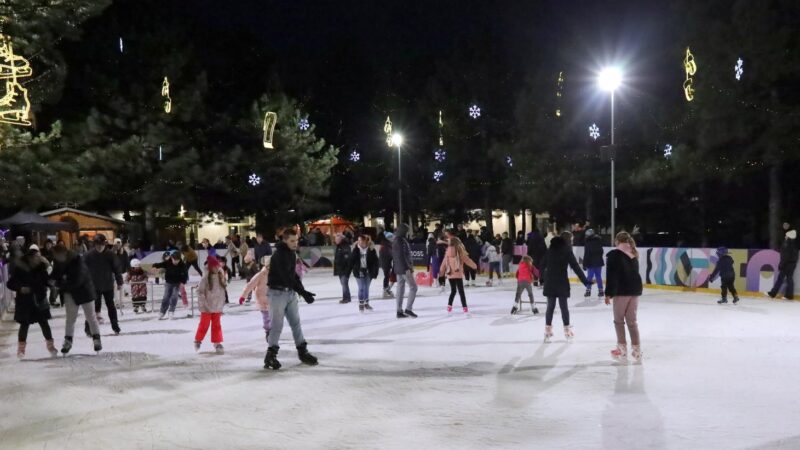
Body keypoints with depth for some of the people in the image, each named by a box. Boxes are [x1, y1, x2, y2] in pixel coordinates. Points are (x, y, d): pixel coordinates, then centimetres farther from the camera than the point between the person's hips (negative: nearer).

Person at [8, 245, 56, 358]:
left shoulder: (41, 267, -2)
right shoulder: (19, 268, -10)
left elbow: (46, 281, 7)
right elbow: (10, 284, -8)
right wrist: (20, 288, -23)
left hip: (39, 300, 2)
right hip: (24, 301, -2)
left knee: (44, 323, 4)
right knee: (24, 324, 3)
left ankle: (50, 345, 16)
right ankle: (21, 348, 18)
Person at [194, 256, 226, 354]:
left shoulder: (221, 277, 0)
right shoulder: (206, 278, -15)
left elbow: (224, 288, 10)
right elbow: (200, 291, -14)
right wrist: (203, 303, -15)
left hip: (217, 306, 4)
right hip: (207, 307, -4)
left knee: (217, 325, 9)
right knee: (204, 324, 6)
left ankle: (217, 343, 18)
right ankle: (197, 341, 27)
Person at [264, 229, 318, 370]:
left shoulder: (292, 253, 6)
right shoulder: (278, 255, -21)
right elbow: (286, 277, -28)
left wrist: (300, 290, 8)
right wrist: (303, 292, -31)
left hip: (291, 292, 8)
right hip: (278, 292, -8)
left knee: (296, 322, 12)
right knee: (277, 324, -5)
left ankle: (302, 351, 20)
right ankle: (271, 355, 6)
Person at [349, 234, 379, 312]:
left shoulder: (371, 250, -7)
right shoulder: (356, 250, -5)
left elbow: (375, 262, -4)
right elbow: (351, 261, -1)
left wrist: (375, 272, -8)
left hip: (368, 272, 1)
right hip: (359, 272, -1)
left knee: (366, 288, 11)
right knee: (361, 288, -1)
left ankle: (366, 303, 25)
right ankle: (361, 304, 11)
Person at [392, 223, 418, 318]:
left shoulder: (395, 241, 13)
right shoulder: (401, 241, -15)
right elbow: (404, 256, -20)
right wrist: (409, 266, -18)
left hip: (398, 269, 9)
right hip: (405, 268, -9)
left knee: (400, 289, 10)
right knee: (413, 287, -3)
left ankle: (399, 311, 12)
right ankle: (408, 308, -7)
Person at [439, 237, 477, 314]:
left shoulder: (448, 252, 1)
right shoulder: (460, 251, -8)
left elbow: (444, 262, 10)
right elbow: (467, 260, 0)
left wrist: (441, 271, 25)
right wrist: (475, 265, 16)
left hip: (450, 275, 4)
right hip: (458, 275, -4)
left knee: (453, 291, 18)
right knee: (461, 291, 1)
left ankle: (449, 306, 15)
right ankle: (465, 308, -2)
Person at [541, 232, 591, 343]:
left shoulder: (551, 249, 8)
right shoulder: (566, 250, -8)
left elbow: (543, 264, 11)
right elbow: (576, 267, -10)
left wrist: (543, 277, 21)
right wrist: (585, 281, -7)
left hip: (550, 282, 4)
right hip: (562, 282, -4)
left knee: (550, 306, 10)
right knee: (564, 306, 5)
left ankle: (548, 330, 12)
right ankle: (567, 330, 13)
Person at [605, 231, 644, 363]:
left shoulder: (613, 254, -9)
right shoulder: (633, 254, 11)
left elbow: (611, 276, -12)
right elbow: (635, 272, 11)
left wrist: (608, 293, -9)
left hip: (622, 291, -6)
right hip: (635, 290, 6)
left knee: (619, 320, 6)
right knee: (632, 320, 13)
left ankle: (622, 350, 6)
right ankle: (636, 350, 16)